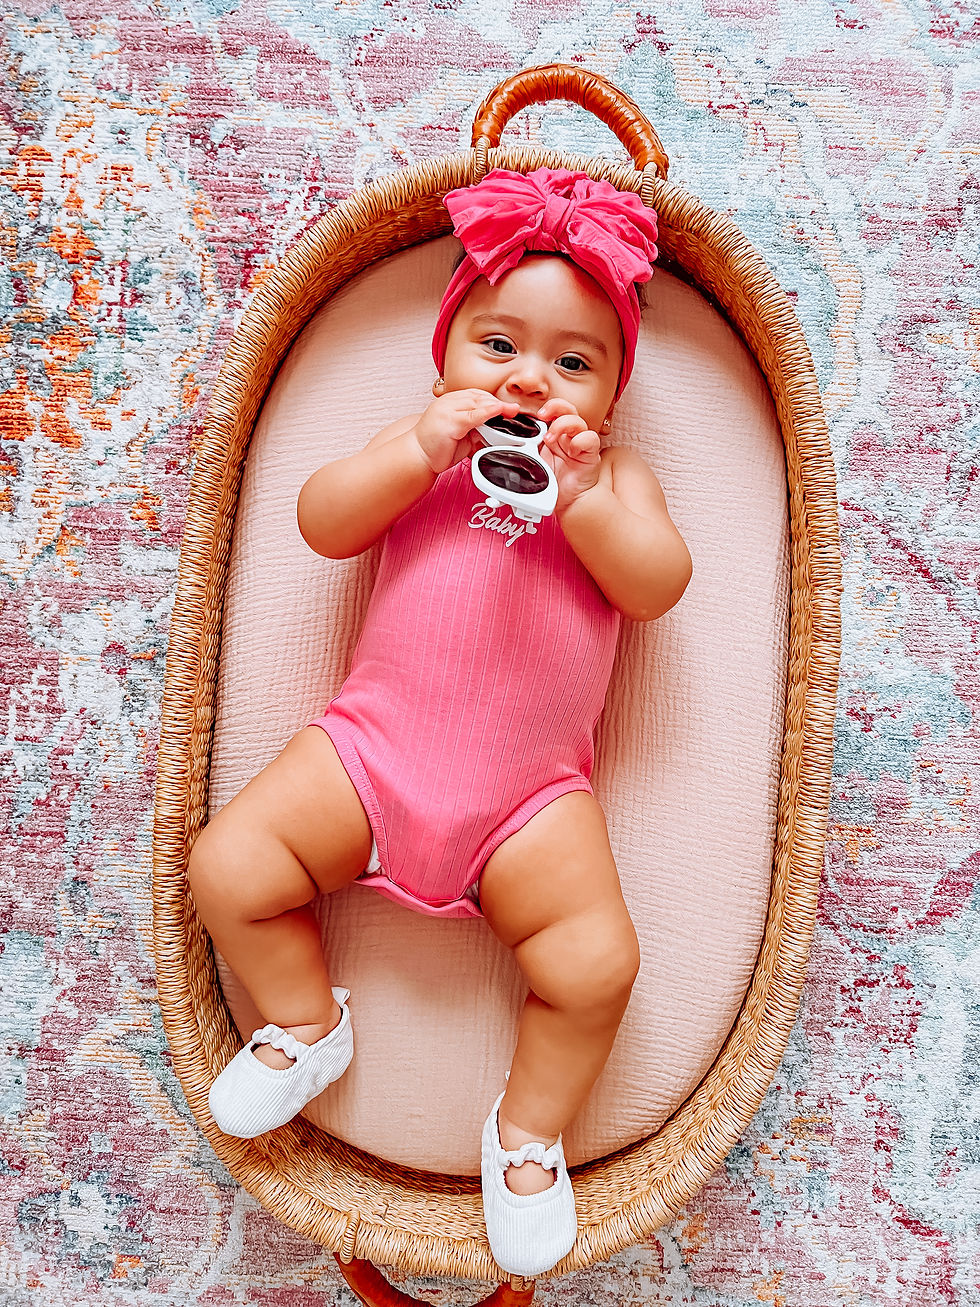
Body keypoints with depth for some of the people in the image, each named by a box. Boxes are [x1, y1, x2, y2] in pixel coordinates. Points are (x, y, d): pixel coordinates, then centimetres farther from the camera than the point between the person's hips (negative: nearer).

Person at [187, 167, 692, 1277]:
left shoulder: (613, 473, 11)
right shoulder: (424, 443, 10)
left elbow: (659, 585, -4)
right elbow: (321, 525, -2)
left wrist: (578, 499, -18)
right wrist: (421, 453, -15)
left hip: (532, 792, -1)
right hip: (371, 742, 1)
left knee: (598, 963, -16)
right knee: (227, 868, -10)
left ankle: (529, 1128, 14)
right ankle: (305, 1025, 18)